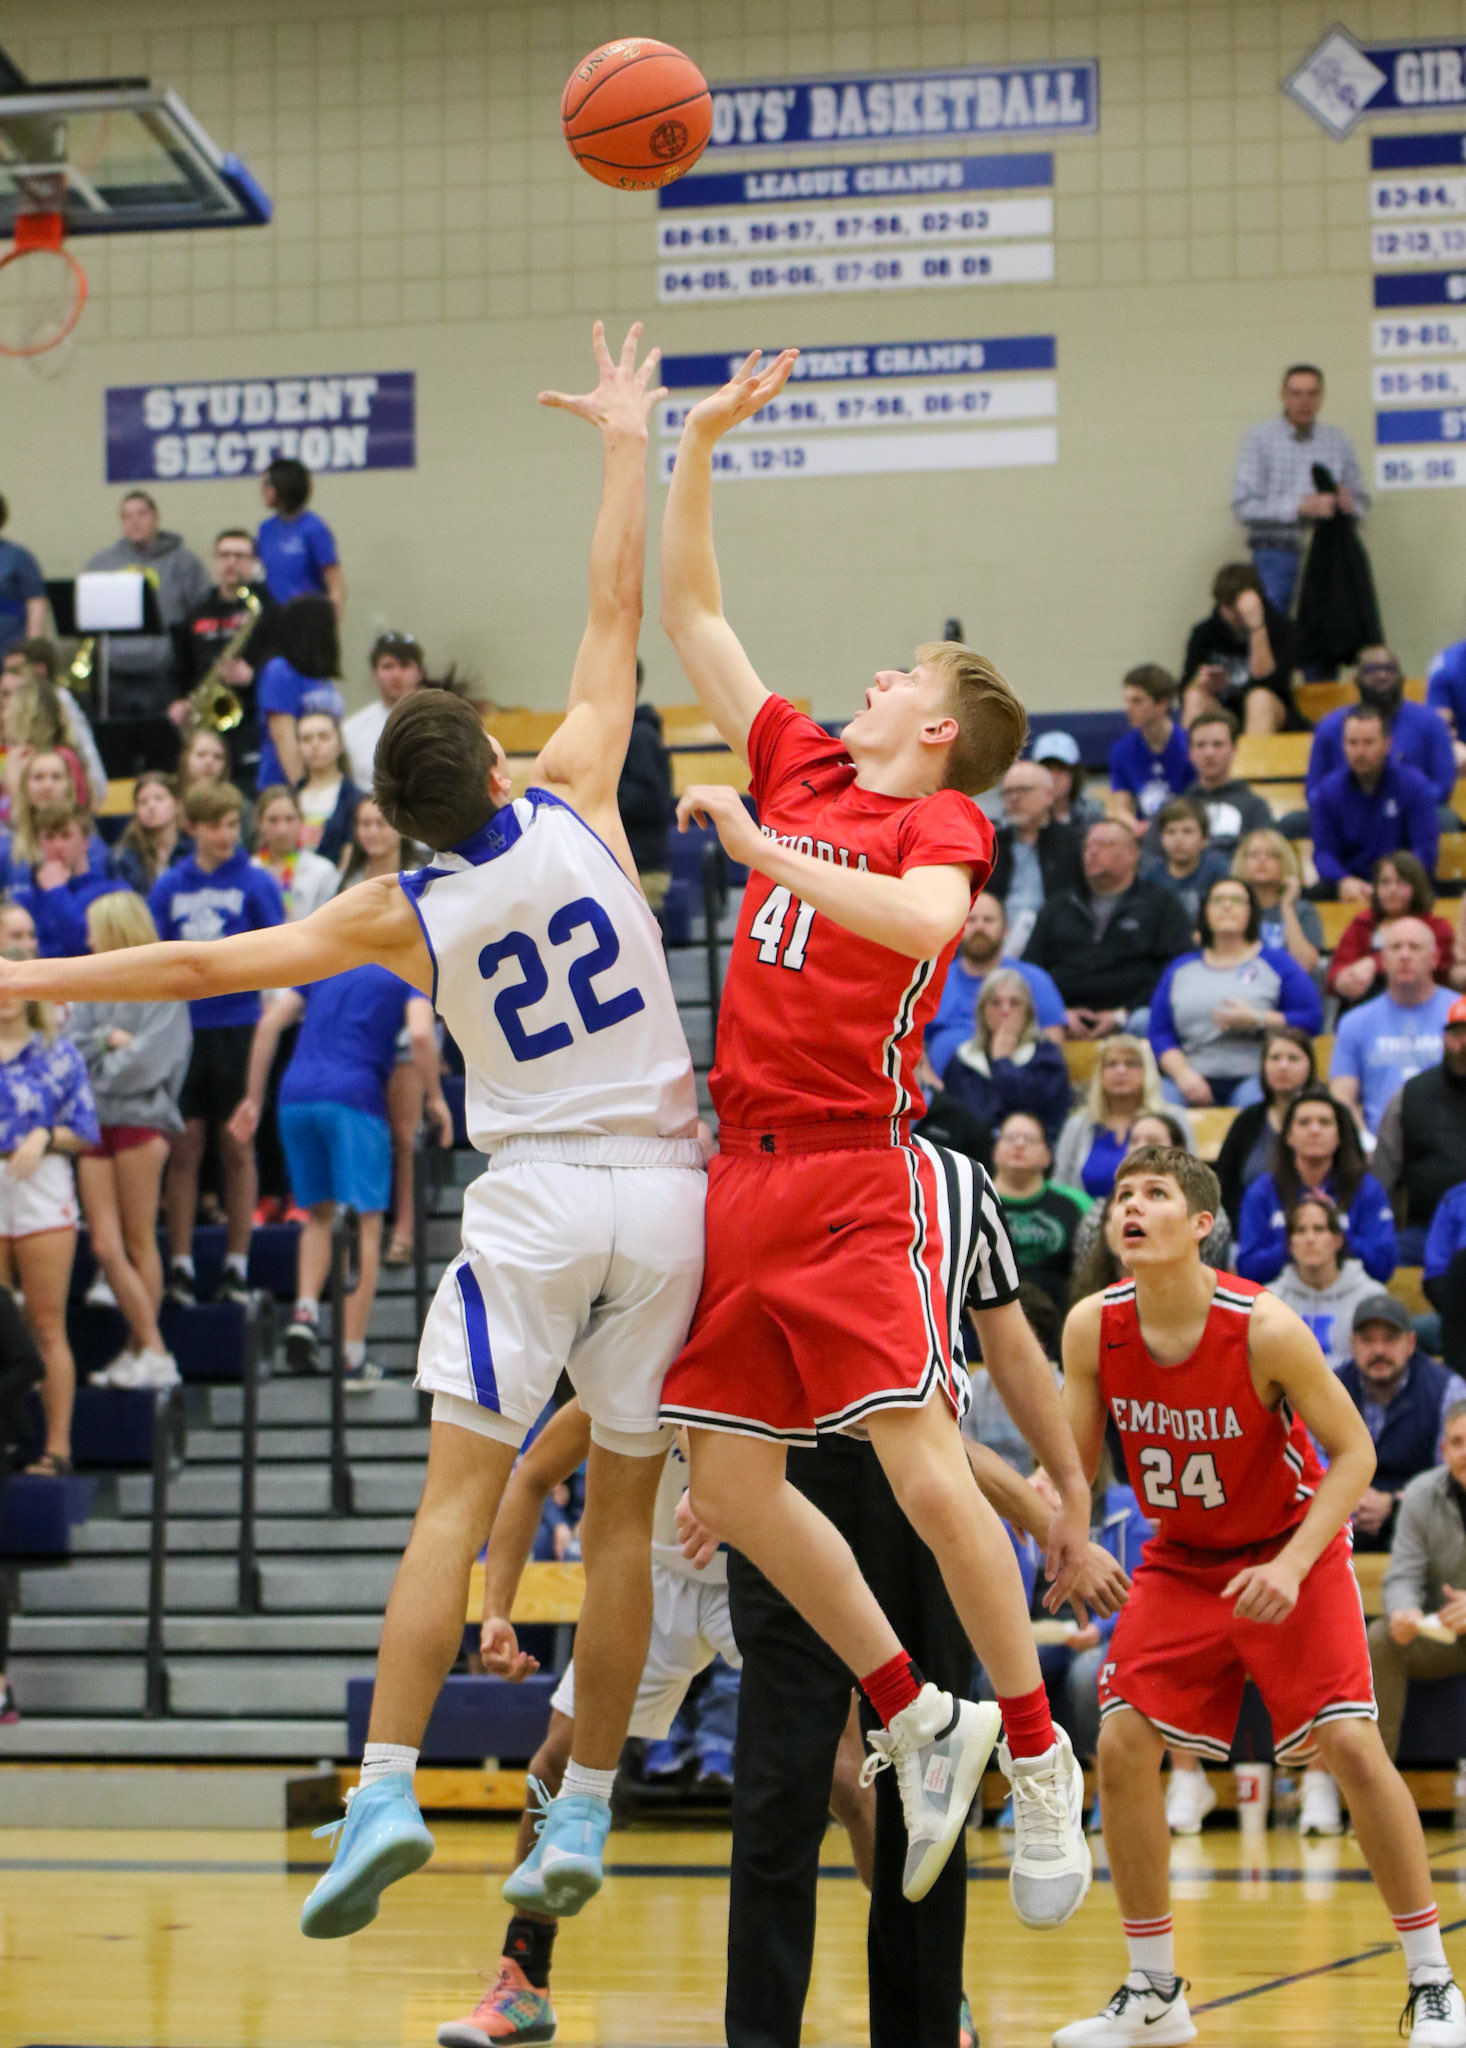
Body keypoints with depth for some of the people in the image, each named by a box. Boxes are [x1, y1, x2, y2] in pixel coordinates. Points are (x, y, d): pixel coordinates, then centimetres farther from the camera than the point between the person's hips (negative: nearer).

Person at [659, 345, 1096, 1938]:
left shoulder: (944, 821, -2)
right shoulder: (798, 766, 16)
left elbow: (924, 924, -25)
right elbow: (687, 610, 22)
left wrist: (760, 848, -23)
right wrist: (697, 440, 17)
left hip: (858, 1175, -7)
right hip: (744, 1166, 7)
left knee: (925, 1473, -13)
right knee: (730, 1482, 3)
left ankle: (1037, 1752, 0)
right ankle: (919, 1723, 15)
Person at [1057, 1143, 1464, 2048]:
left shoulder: (1264, 1328, -25)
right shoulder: (1094, 1328, -13)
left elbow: (1354, 1452, -17)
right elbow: (1075, 1464, -1)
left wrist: (1292, 1565, -26)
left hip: (1291, 1549, -4)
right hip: (1181, 1560, 4)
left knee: (1350, 1744, -16)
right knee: (1122, 1744, -8)